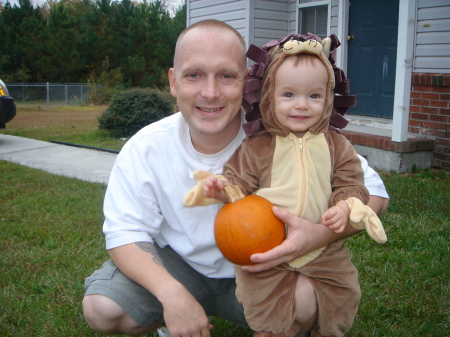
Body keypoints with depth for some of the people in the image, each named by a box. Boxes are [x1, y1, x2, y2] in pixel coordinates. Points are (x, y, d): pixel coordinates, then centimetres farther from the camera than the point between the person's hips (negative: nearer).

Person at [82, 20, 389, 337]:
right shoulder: (145, 149, -18)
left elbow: (372, 191, -20)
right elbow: (125, 233, -13)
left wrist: (320, 233, -43)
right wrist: (171, 293, -32)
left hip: (258, 270, -1)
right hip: (177, 266, 2)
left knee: (305, 302, -31)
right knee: (101, 308, -19)